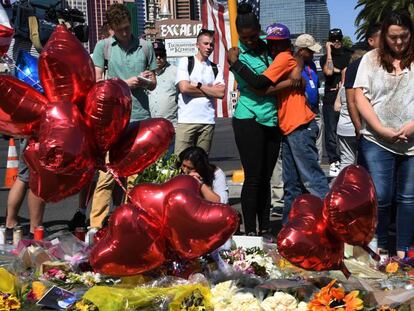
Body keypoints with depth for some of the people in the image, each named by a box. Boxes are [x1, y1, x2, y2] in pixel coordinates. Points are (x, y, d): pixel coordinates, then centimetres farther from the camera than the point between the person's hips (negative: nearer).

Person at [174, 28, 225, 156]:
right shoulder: (185, 62, 6)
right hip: (186, 120, -3)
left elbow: (221, 93, 0)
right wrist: (210, 89, 1)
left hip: (207, 121, 3)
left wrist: (198, 85, -3)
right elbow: (184, 87, -8)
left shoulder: (216, 69, 14)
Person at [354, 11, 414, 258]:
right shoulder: (371, 59, 6)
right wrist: (382, 130, -9)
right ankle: (380, 245, 20)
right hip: (377, 142, -1)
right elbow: (361, 97, 0)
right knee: (380, 197, 0)